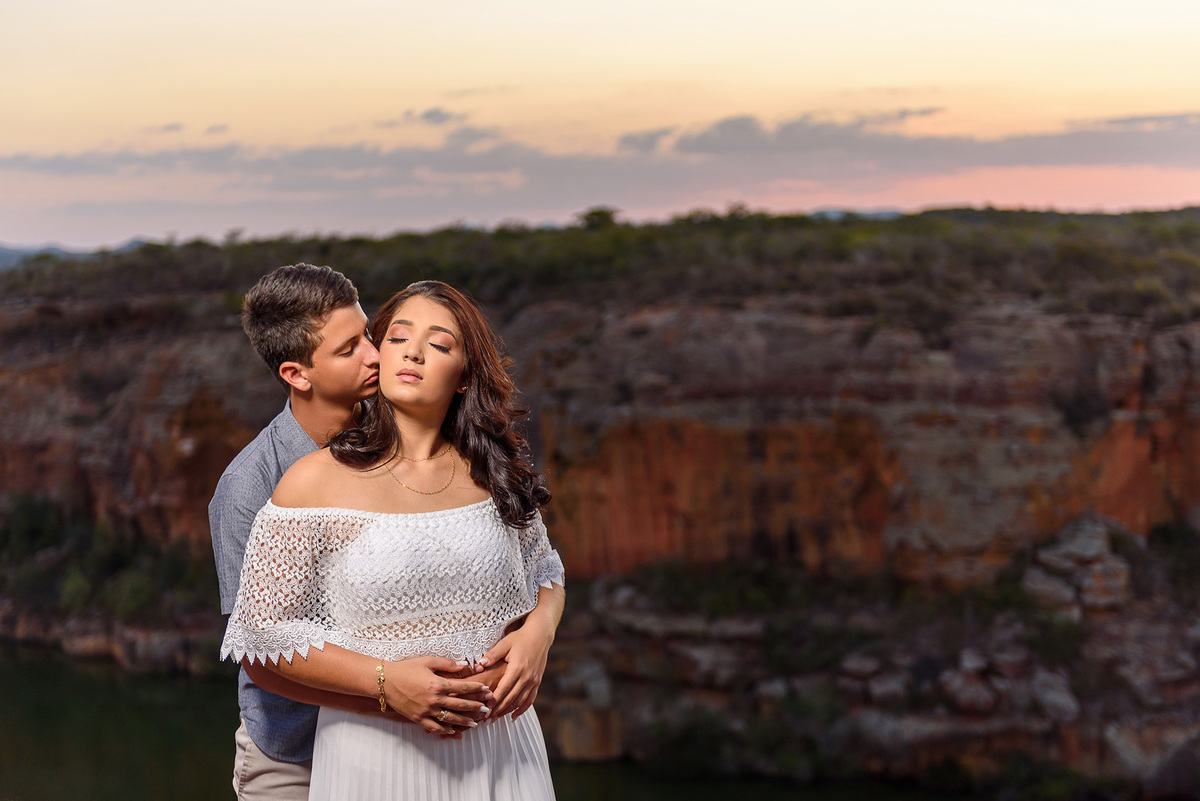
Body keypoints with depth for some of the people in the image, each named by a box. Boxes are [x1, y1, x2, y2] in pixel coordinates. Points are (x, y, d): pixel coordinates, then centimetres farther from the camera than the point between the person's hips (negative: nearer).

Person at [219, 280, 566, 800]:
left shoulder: (495, 475, 2)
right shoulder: (315, 481, -7)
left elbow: (544, 573, 18)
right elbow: (262, 630, -7)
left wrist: (539, 630, -5)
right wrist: (385, 681, -17)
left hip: (500, 752, 3)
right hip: (373, 753, -3)